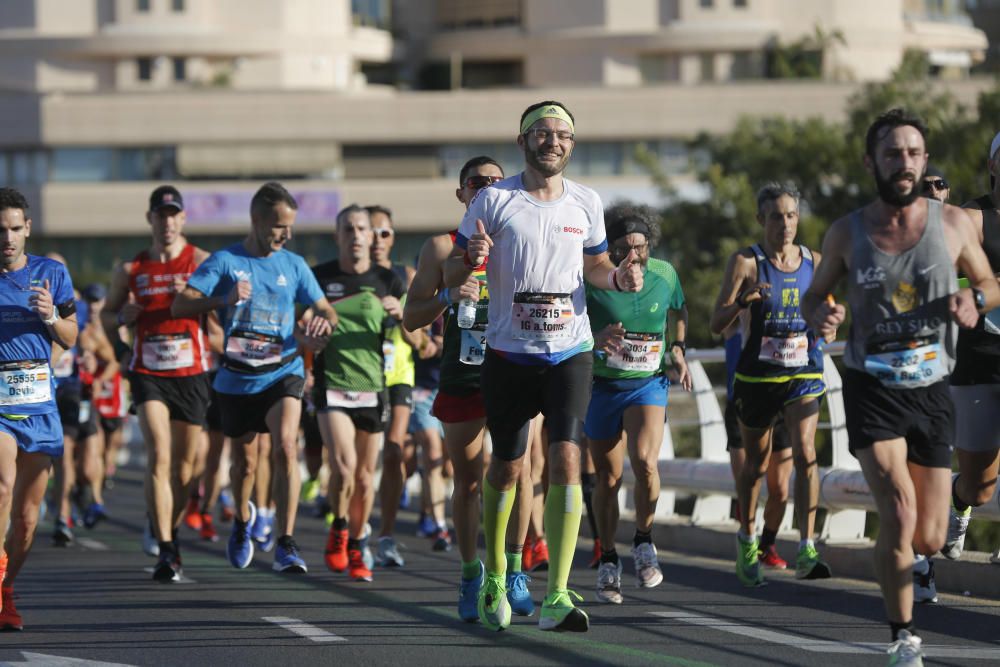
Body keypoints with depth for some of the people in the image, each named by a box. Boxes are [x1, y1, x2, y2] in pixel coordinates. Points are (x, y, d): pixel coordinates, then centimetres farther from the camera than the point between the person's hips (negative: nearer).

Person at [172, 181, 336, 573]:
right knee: (244, 463, 12)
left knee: (285, 446, -23)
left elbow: (325, 310, 12)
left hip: (283, 374, 0)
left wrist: (323, 322, -13)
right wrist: (224, 300, -29)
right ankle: (242, 519, 47)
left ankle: (286, 545, -23)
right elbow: (180, 306, -11)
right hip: (237, 378, 0)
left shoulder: (293, 265, 4)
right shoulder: (224, 261, -4)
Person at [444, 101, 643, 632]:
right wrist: (471, 258, -23)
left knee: (566, 461, -15)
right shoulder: (494, 200, -3)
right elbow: (450, 277, 1)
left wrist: (619, 277, -1)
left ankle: (557, 598, -19)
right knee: (506, 468, 7)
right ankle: (494, 578, 31)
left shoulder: (586, 203, 6)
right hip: (508, 354, -1)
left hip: (570, 353, 1)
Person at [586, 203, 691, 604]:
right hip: (601, 387, 0)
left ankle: (643, 540, 0)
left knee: (644, 462, -23)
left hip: (648, 385, 0)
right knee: (608, 477, 4)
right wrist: (595, 338, -30)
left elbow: (679, 312, 19)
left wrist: (678, 349, 5)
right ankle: (608, 562, 21)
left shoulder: (664, 274, -3)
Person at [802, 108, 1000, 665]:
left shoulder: (954, 224, -1)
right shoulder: (847, 233, -2)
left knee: (928, 539, 4)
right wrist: (821, 316, -13)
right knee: (899, 514, -20)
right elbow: (815, 295, 11)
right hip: (873, 388, -2)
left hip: (932, 390, 2)